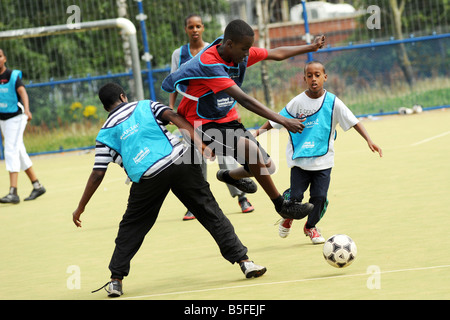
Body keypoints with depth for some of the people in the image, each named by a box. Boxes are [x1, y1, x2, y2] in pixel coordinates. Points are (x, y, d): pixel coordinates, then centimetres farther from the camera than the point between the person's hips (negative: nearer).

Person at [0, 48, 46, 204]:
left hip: (16, 117, -6)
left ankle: (13, 192, -20)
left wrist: (27, 109, -43)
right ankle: (37, 186, 22)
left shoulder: (13, 76, -13)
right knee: (19, 153, 11)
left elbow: (22, 92, -27)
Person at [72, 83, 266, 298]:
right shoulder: (144, 106, 19)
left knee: (131, 228, 17)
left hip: (147, 177, -1)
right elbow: (173, 116, 1)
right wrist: (198, 142, -8)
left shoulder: (106, 133, 17)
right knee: (210, 213, 7)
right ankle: (243, 260, 2)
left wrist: (80, 207, 18)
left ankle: (116, 280, 12)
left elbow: (97, 174, 11)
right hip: (180, 161, 1)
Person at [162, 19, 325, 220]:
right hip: (203, 126, -8)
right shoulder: (209, 63, -29)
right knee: (250, 148, -31)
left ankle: (228, 175, 40)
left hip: (227, 120, 8)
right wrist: (283, 121, -36)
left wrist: (311, 47, 18)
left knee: (267, 167, 6)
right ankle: (280, 205, -17)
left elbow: (277, 54, 13)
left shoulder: (241, 53, -5)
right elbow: (244, 100, -34)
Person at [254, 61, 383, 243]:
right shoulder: (297, 103, -1)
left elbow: (353, 122, -4)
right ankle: (288, 218, 26)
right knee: (295, 195, -9)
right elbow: (276, 121, 8)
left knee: (319, 196, -7)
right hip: (299, 158, 0)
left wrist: (368, 140, -13)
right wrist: (261, 130, -6)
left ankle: (310, 227, 22)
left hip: (323, 160, 0)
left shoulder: (333, 102, -3)